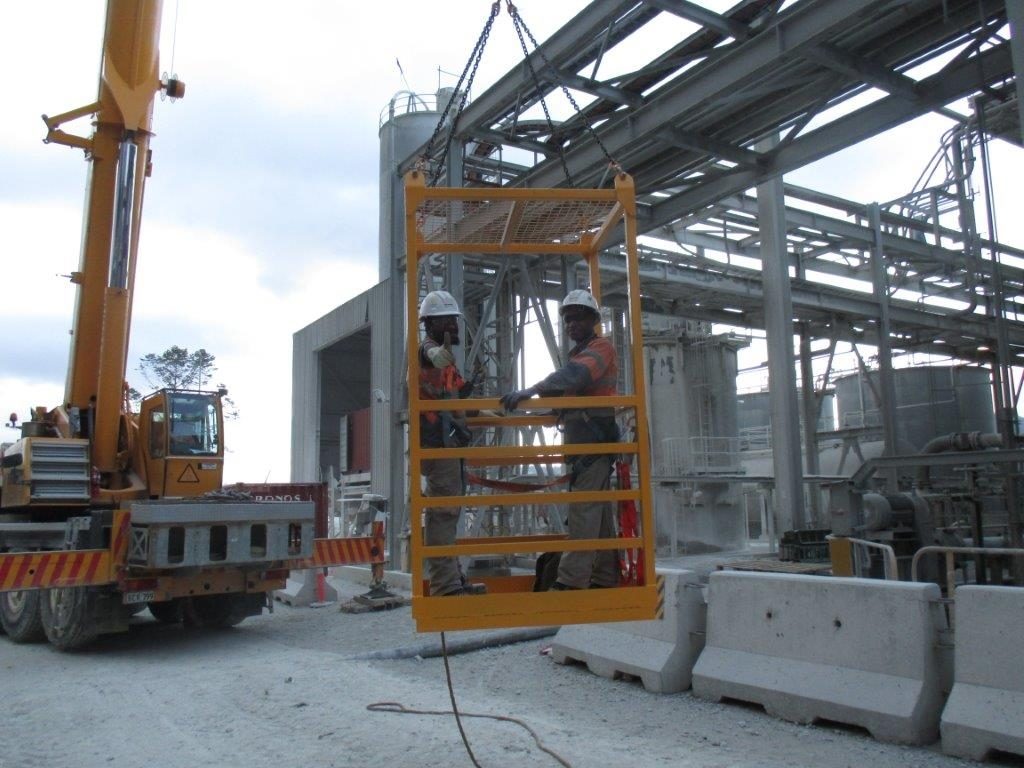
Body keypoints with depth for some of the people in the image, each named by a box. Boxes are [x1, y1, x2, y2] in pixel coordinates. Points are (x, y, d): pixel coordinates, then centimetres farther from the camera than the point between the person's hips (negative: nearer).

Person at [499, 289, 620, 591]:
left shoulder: (601, 348, -5)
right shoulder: (579, 354, 26)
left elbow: (573, 376, -26)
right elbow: (567, 394, 23)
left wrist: (531, 390, -37)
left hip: (594, 441, -10)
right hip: (582, 441, 10)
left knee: (583, 512, -14)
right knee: (600, 513, 10)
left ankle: (571, 581, -16)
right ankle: (604, 578, 15)